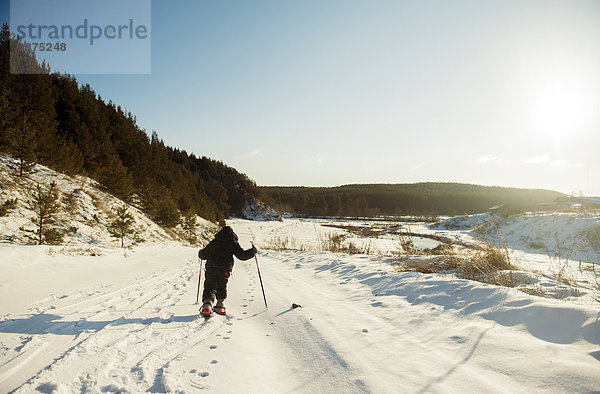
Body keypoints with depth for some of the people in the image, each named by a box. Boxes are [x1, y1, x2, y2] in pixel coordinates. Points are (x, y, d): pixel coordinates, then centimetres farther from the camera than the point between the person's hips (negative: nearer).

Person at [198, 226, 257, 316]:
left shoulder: (213, 242, 20)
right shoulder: (233, 243, 12)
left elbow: (203, 255, 27)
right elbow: (242, 255, 4)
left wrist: (201, 253, 51)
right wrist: (253, 251, 18)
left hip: (211, 268, 1)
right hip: (225, 269, -1)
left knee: (209, 287, -1)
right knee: (222, 287, 18)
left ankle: (207, 303, -24)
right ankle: (220, 306, 19)